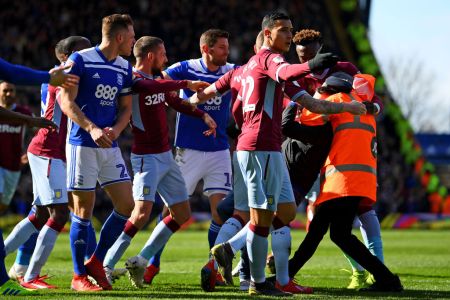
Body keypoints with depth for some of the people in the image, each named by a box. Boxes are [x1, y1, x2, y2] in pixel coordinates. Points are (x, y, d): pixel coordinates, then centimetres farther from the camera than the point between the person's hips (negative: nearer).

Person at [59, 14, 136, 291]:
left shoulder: (125, 69, 11)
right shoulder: (81, 60, -8)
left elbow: (125, 108, 14)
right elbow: (66, 101, -11)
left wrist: (115, 130, -7)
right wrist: (91, 128, -22)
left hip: (110, 146, 6)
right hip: (82, 144, -6)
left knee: (126, 205, 1)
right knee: (84, 209, -3)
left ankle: (96, 263, 16)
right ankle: (79, 276, 6)